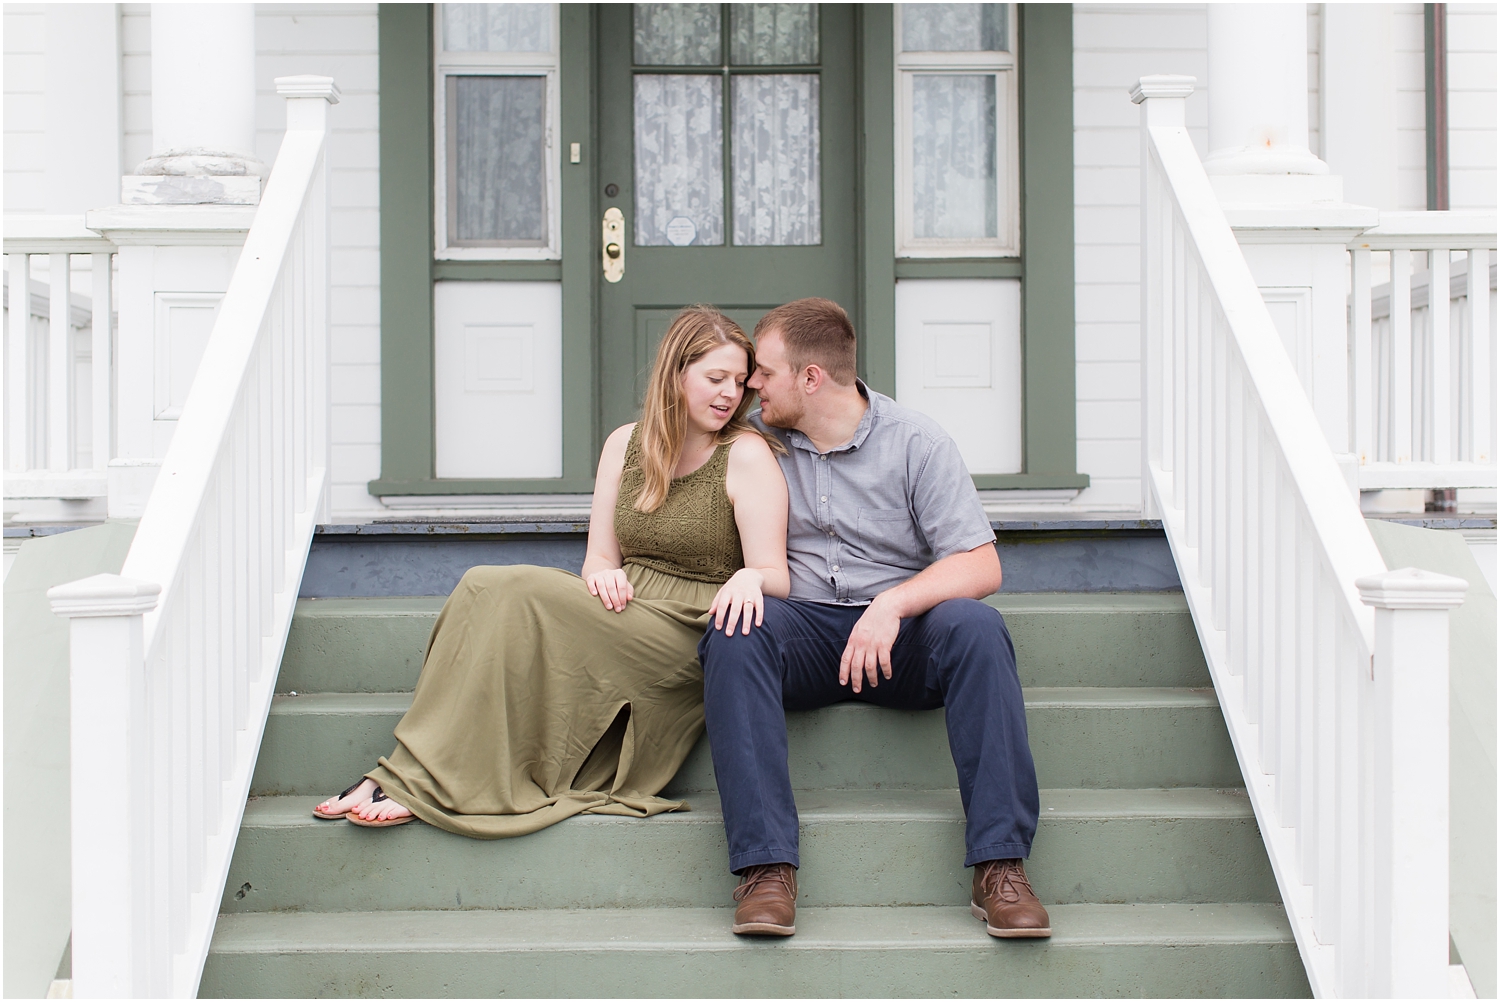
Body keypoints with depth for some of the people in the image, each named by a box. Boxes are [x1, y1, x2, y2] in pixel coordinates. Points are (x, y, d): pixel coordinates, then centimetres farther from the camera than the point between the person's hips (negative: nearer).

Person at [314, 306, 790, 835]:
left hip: (692, 641, -6)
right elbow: (599, 559, 12)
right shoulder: (627, 444, 13)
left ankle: (419, 782, -25)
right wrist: (604, 573, -12)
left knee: (515, 592, -25)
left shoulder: (747, 456, -3)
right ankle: (413, 774, -27)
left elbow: (777, 578, -8)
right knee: (486, 587, -21)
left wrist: (751, 578, -32)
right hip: (627, 612, 6)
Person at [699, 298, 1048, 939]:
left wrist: (892, 604, -23)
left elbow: (981, 566, -8)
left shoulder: (914, 442, 0)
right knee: (734, 636, -32)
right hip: (803, 627, 1)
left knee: (974, 625, -33)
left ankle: (1000, 866, -34)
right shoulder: (757, 440, 10)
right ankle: (767, 866, -38)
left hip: (902, 632, -1)